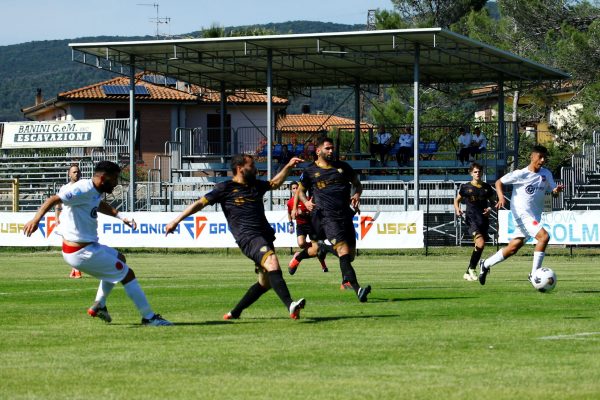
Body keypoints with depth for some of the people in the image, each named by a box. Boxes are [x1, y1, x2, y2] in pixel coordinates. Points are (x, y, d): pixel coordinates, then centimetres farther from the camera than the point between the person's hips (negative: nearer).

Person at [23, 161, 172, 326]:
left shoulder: (95, 191, 9)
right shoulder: (83, 190, -21)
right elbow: (54, 199, -30)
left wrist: (120, 216, 22)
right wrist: (36, 219, -45)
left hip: (88, 247, 11)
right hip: (82, 253, -11)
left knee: (119, 259, 32)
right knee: (127, 274, -2)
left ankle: (98, 306, 31)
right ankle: (149, 317, 4)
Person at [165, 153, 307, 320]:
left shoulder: (256, 185, 20)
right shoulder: (225, 188, 2)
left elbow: (275, 183, 40)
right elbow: (200, 203, 4)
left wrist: (289, 167, 27)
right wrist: (176, 221, 3)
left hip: (265, 237, 8)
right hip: (247, 237, -8)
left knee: (265, 282, 10)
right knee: (272, 262, -31)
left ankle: (235, 313, 24)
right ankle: (290, 306, -45)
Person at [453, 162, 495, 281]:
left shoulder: (487, 187, 10)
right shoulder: (466, 187, 3)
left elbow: (492, 201, 21)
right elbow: (457, 200, 14)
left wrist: (490, 208, -1)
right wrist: (457, 209, -6)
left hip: (484, 220, 4)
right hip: (471, 219, -4)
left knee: (480, 247, 5)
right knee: (480, 244, -24)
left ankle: (468, 273, 18)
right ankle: (471, 268, -7)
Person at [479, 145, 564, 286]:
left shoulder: (546, 174, 7)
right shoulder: (520, 174, -8)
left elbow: (553, 192, 8)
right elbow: (499, 182, 0)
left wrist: (557, 190, -16)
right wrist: (501, 197, -17)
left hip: (535, 216, 7)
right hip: (522, 214, -7)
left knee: (513, 248, 12)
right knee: (544, 236, -24)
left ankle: (486, 264, 30)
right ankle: (534, 274, -19)